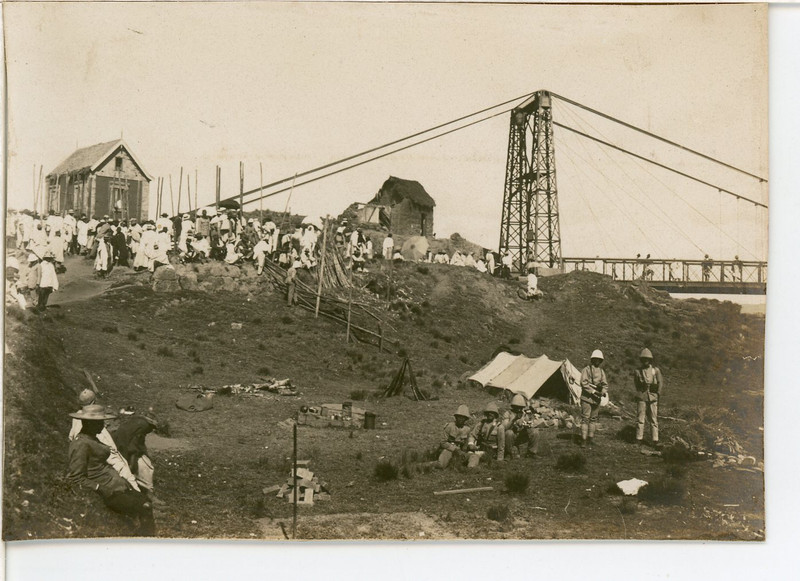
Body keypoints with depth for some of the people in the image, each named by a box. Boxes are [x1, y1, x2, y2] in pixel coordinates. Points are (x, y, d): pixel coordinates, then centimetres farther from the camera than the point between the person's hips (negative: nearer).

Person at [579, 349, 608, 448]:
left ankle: (591, 438, 20)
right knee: (585, 418, -7)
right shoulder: (586, 369, -5)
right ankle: (583, 440, -6)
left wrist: (603, 392, -10)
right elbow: (584, 383, -14)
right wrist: (593, 391, -21)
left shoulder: (601, 371, 13)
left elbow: (605, 384, 11)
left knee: (593, 419, 10)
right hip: (587, 398, -6)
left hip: (597, 399, 6)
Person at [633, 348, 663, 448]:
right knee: (640, 418, -1)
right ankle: (639, 439, 4)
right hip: (641, 397, 0)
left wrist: (657, 393, -2)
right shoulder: (637, 371, 6)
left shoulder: (656, 370, 4)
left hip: (652, 398, 0)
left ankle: (655, 440, 0)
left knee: (653, 419, 0)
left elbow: (660, 383, 5)